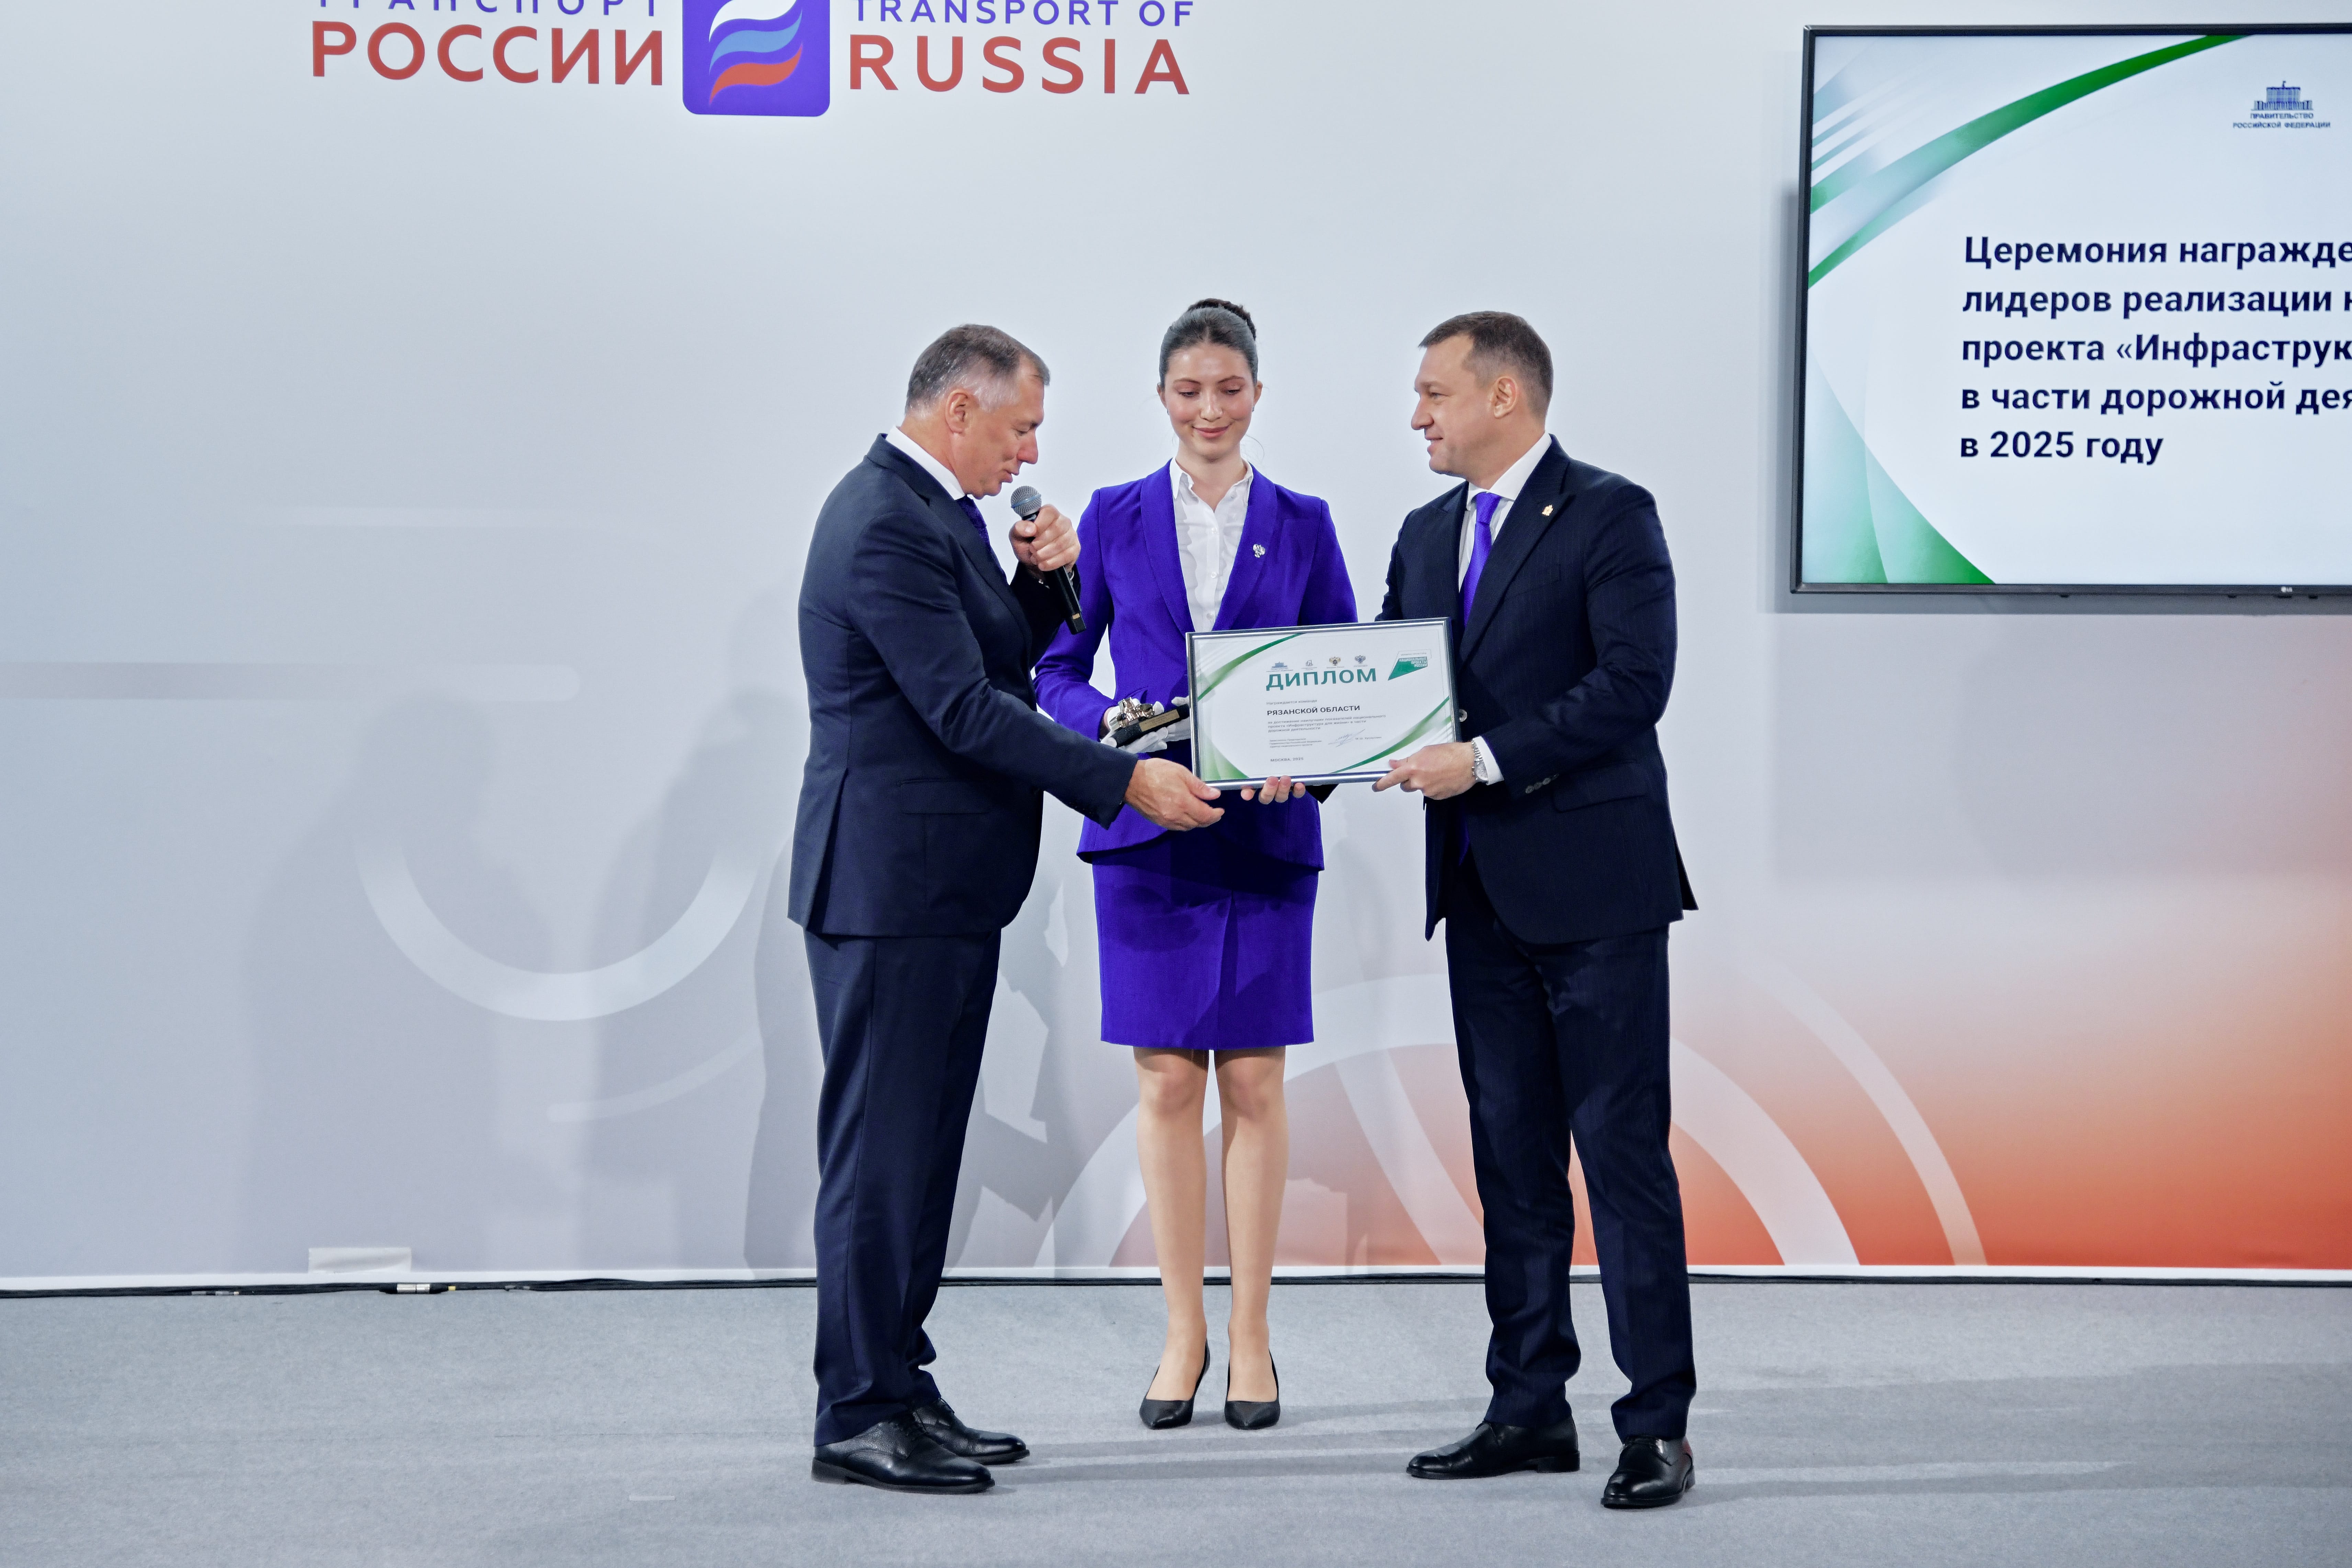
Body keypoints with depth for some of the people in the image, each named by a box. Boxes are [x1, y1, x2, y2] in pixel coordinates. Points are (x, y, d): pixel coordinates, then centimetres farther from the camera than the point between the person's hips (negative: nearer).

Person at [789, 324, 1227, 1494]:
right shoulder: (885, 525, -17)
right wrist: (1123, 781, -21)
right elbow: (965, 711, -22)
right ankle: (857, 1418, 0)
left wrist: (1039, 579, 4)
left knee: (922, 1147, 13)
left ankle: (900, 1389, 20)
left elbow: (996, 666, 21)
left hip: (943, 887, 10)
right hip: (892, 883, -10)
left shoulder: (931, 513, 15)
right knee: (880, 1151, -5)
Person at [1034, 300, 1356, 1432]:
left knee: (1253, 1082, 2)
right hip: (1146, 830, 0)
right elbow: (1056, 669, 6)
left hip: (1264, 832, 0)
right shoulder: (1115, 519, 6)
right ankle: (1182, 1331, 11)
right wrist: (1109, 724, -15)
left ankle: (1250, 1337, 9)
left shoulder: (1302, 525, 6)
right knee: (1165, 1082, 2)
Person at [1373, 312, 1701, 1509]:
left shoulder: (1609, 516, -7)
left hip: (1592, 883, -7)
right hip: (1483, 890, 7)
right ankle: (1529, 1408, 18)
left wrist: (1488, 760, -21)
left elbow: (1634, 683, -17)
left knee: (1621, 1149, -5)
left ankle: (1657, 1424, -2)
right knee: (1512, 1152, 11)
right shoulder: (1428, 535, 16)